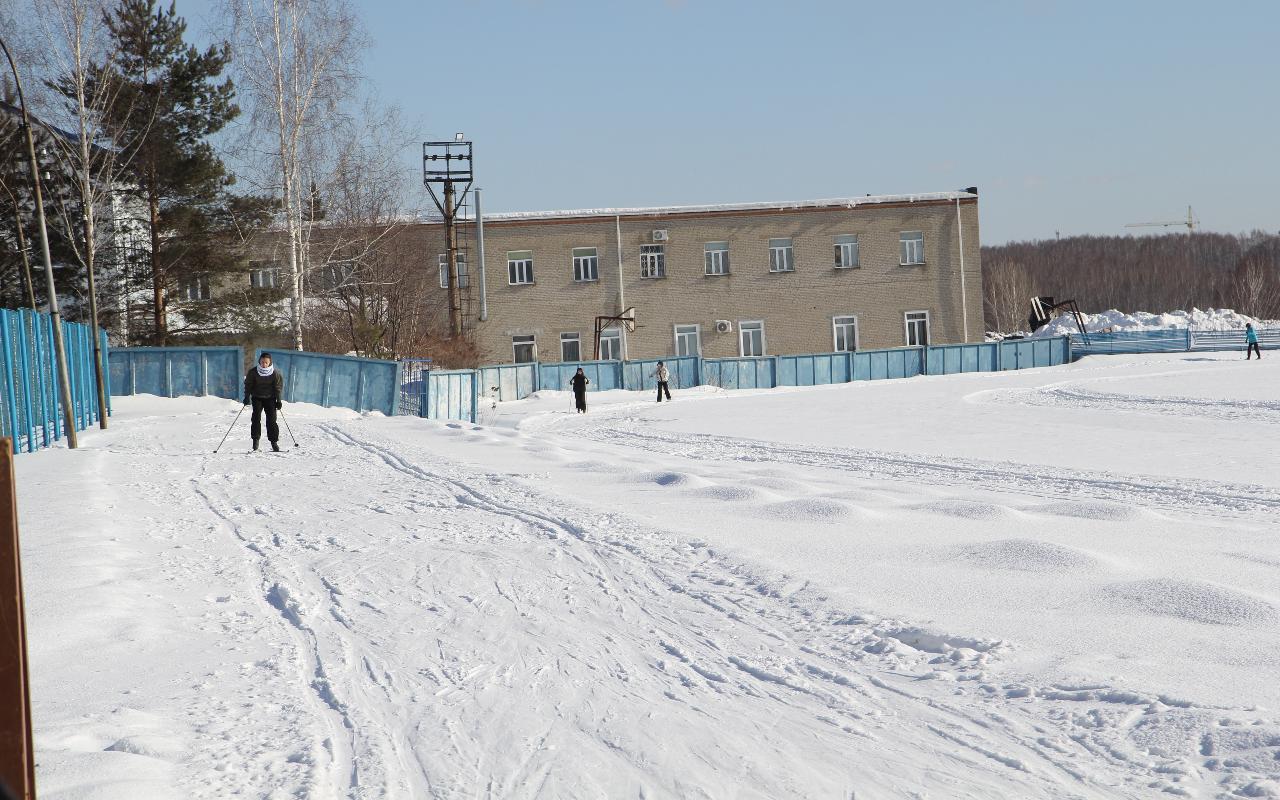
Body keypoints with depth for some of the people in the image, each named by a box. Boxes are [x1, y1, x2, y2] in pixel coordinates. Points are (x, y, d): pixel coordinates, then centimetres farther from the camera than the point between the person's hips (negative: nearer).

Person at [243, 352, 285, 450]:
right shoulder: (253, 372, -9)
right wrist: (247, 397, -9)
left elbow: (278, 387, 1)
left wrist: (278, 401, -2)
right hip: (257, 397, 0)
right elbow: (248, 385, 0)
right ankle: (255, 440, -3)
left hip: (270, 398, 0)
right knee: (256, 417, -11)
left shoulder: (275, 373, -8)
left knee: (271, 419, -5)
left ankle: (274, 441, 0)